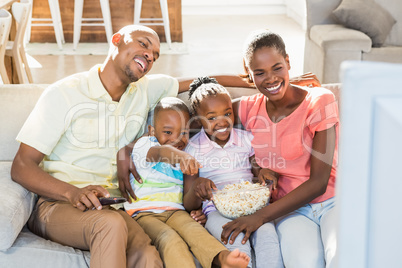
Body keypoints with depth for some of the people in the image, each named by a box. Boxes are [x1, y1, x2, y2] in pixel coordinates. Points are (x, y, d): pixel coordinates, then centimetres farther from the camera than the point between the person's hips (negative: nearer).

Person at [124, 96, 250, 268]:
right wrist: (181, 157, -50)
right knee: (169, 238, -34)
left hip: (175, 211, 3)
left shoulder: (187, 158, 17)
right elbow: (160, 152, -27)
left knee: (193, 229, -31)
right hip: (145, 213, -3)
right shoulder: (144, 145, 0)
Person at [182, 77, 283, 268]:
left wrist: (262, 173, -7)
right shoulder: (194, 148, 5)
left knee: (268, 235, -30)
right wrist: (196, 188, -21)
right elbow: (189, 206, 4)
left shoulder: (246, 139, 12)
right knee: (238, 244, -33)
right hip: (217, 211, -2)